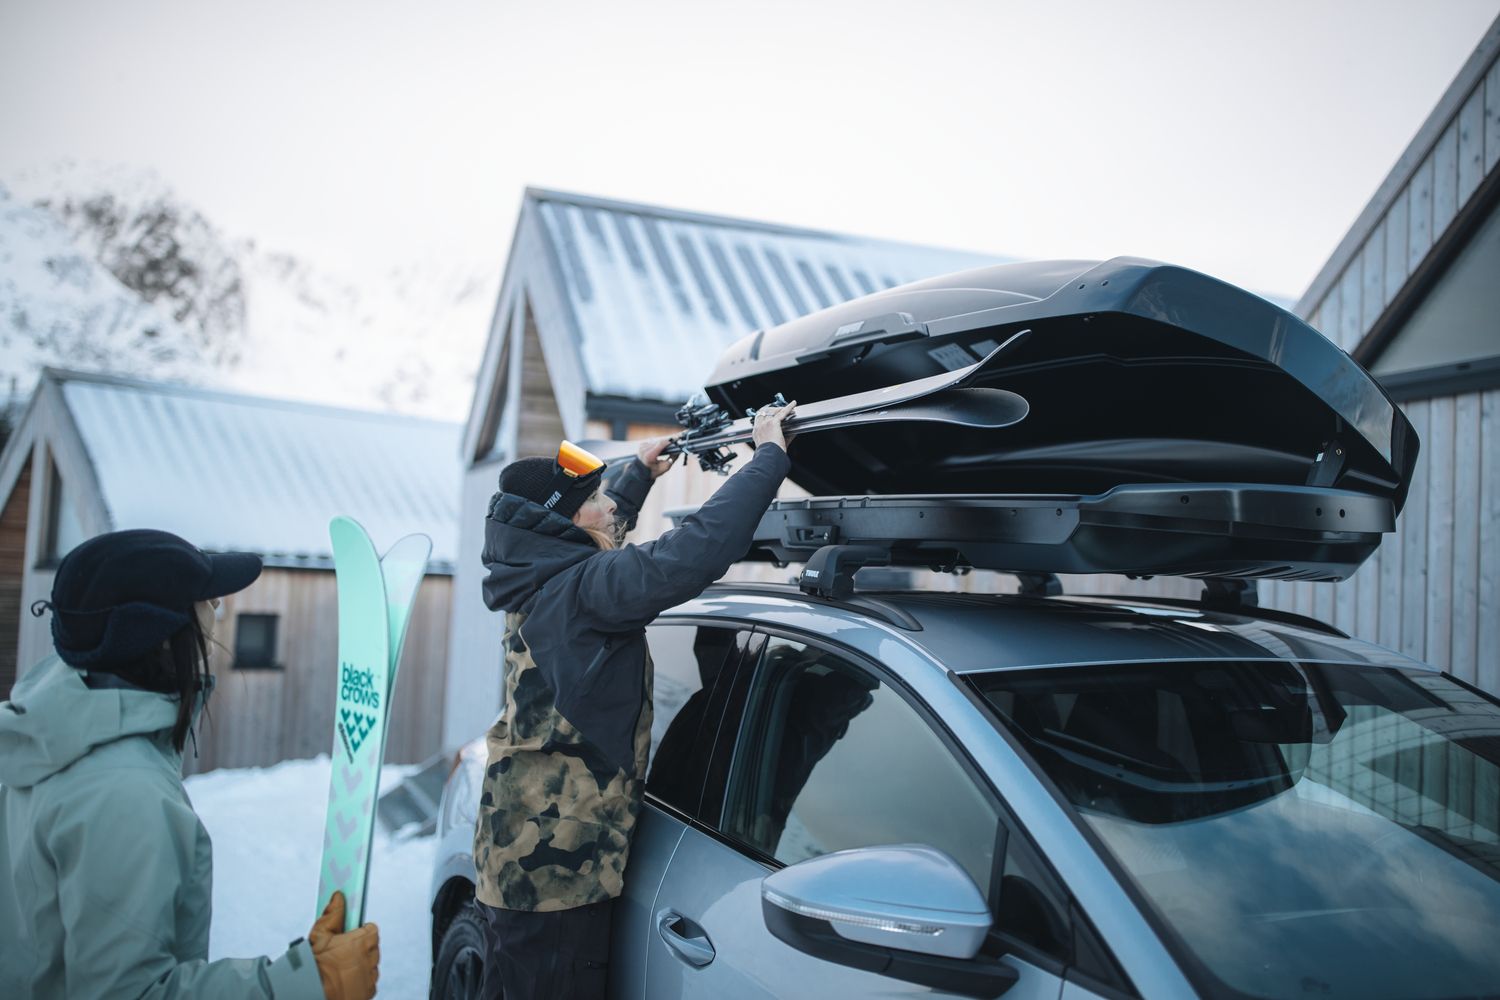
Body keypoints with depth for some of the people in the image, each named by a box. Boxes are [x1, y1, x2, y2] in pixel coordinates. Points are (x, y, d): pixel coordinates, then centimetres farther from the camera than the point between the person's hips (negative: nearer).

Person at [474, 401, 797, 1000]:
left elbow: (600, 537, 32)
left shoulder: (539, 580, 7)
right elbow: (692, 554, -34)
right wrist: (769, 454, -24)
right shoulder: (579, 590, -21)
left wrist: (639, 472, 37)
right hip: (556, 873, -9)